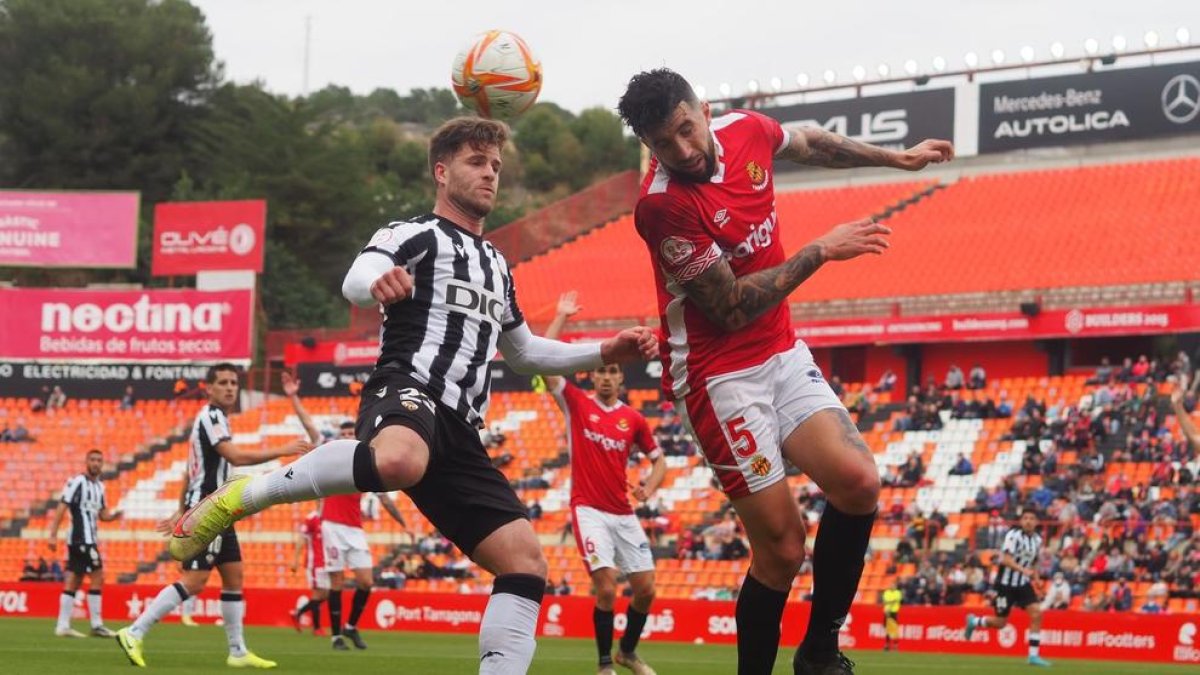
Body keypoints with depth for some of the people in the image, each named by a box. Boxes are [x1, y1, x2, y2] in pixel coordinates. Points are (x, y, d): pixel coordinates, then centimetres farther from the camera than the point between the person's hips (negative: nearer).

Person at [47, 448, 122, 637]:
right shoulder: (77, 482, -9)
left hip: (90, 540, 9)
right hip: (81, 538, -9)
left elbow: (102, 514, 22)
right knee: (97, 578, -9)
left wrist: (114, 515, -1)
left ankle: (63, 626, 8)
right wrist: (53, 535, -20)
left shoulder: (99, 486, 17)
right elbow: (61, 508, -14)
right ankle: (96, 625, -6)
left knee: (74, 581, 7)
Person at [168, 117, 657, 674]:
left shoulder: (497, 265, 30)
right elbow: (354, 282, -15)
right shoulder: (416, 235, 6)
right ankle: (238, 497, -23)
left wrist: (605, 353, 32)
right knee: (398, 461, -44)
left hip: (458, 434, 8)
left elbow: (522, 353, 43)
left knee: (525, 562, -7)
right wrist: (378, 280, -41)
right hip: (407, 393, -8)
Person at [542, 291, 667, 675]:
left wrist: (649, 488, -4)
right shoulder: (577, 405, 1)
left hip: (624, 514, 4)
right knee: (606, 588, -16)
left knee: (646, 588, 2)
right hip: (589, 510, -4)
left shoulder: (634, 420, 6)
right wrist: (561, 317, -3)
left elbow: (659, 459, 16)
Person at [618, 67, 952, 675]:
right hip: (719, 374, -6)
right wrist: (821, 252, -15)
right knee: (781, 545, -10)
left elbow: (810, 145, 23)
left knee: (857, 483, -14)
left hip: (783, 355, 6)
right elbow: (732, 309, -19)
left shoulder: (746, 130, -3)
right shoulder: (662, 205, -23)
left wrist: (897, 158, 32)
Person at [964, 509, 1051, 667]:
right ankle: (974, 621, 33)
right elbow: (1006, 559, -25)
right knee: (1001, 622, 2)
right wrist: (1023, 570, -38)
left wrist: (1035, 577, 4)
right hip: (1006, 583, -6)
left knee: (1037, 614, -13)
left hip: (1023, 584, 6)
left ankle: (1033, 655, -8)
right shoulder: (1014, 535, -16)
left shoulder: (1037, 540, 6)